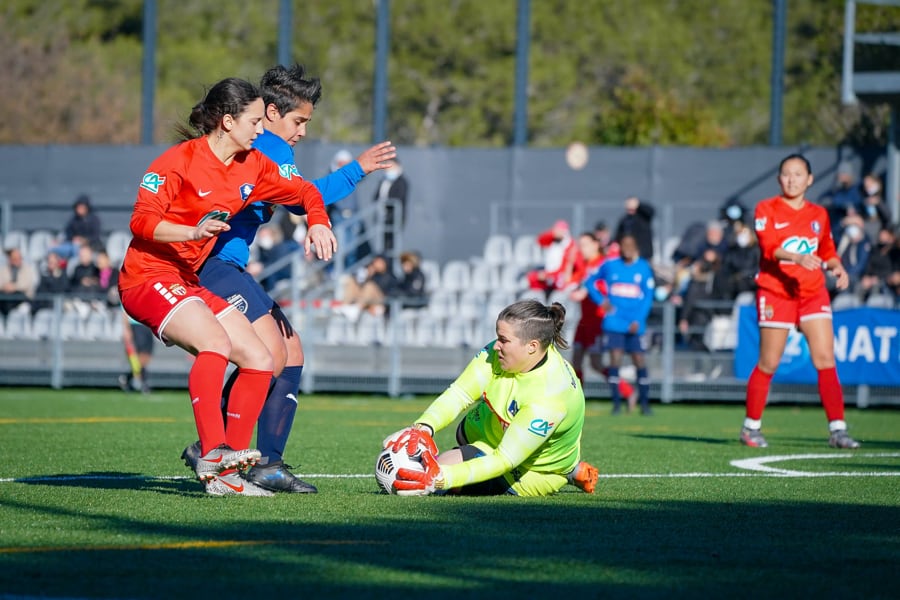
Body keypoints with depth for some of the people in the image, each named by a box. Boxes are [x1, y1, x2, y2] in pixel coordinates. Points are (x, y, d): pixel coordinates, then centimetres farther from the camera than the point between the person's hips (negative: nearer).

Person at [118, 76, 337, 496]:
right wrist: (193, 232, -33)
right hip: (147, 277, -9)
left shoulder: (252, 166, 7)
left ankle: (226, 474, 0)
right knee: (216, 341, -33)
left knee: (260, 361, 0)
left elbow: (303, 191, 21)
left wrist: (318, 224, 1)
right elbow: (141, 221, -18)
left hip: (189, 283, 9)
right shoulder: (179, 162, -14)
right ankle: (212, 454, -37)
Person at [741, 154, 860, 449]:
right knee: (768, 364, 0)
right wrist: (797, 258, -35)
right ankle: (751, 427, 16)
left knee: (826, 360, -7)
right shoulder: (766, 210, -3)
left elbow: (827, 252, 22)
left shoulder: (819, 214, 12)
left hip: (813, 293, 4)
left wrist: (837, 267, 0)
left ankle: (837, 429, -8)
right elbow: (769, 247, -18)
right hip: (775, 292, -4)